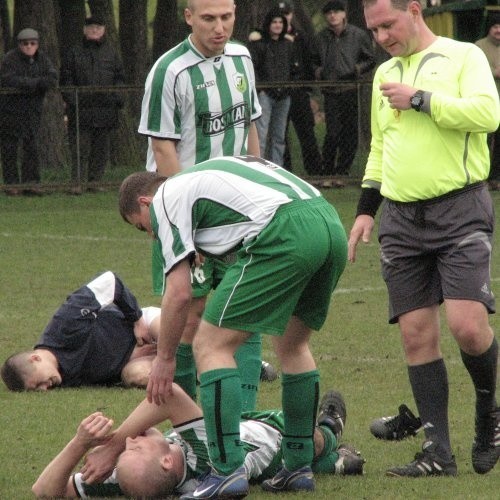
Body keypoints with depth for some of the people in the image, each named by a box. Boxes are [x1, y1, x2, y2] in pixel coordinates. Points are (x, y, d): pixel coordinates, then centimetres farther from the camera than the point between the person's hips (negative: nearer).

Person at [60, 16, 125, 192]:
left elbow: (120, 77, 15)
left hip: (105, 109, 2)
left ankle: (95, 180, 11)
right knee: (80, 146, -6)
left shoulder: (111, 52, 12)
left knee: (101, 147, 5)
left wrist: (118, 95, -1)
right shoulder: (74, 53, 7)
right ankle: (77, 182, -6)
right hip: (81, 108, -2)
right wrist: (70, 98, -8)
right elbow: (66, 79, 6)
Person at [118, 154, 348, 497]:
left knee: (211, 345, 0)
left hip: (285, 234, -8)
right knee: (293, 345, 26)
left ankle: (228, 470, -8)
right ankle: (299, 467, 27)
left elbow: (179, 292, 4)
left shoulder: (165, 198, 12)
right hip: (332, 225, 9)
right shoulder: (204, 176, 36)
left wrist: (165, 359, 16)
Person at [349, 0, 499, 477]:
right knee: (416, 334, 0)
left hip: (459, 210, -6)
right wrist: (365, 209, 19)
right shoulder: (384, 74, 18)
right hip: (401, 219, 6)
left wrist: (420, 99, -15)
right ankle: (438, 451, 3)